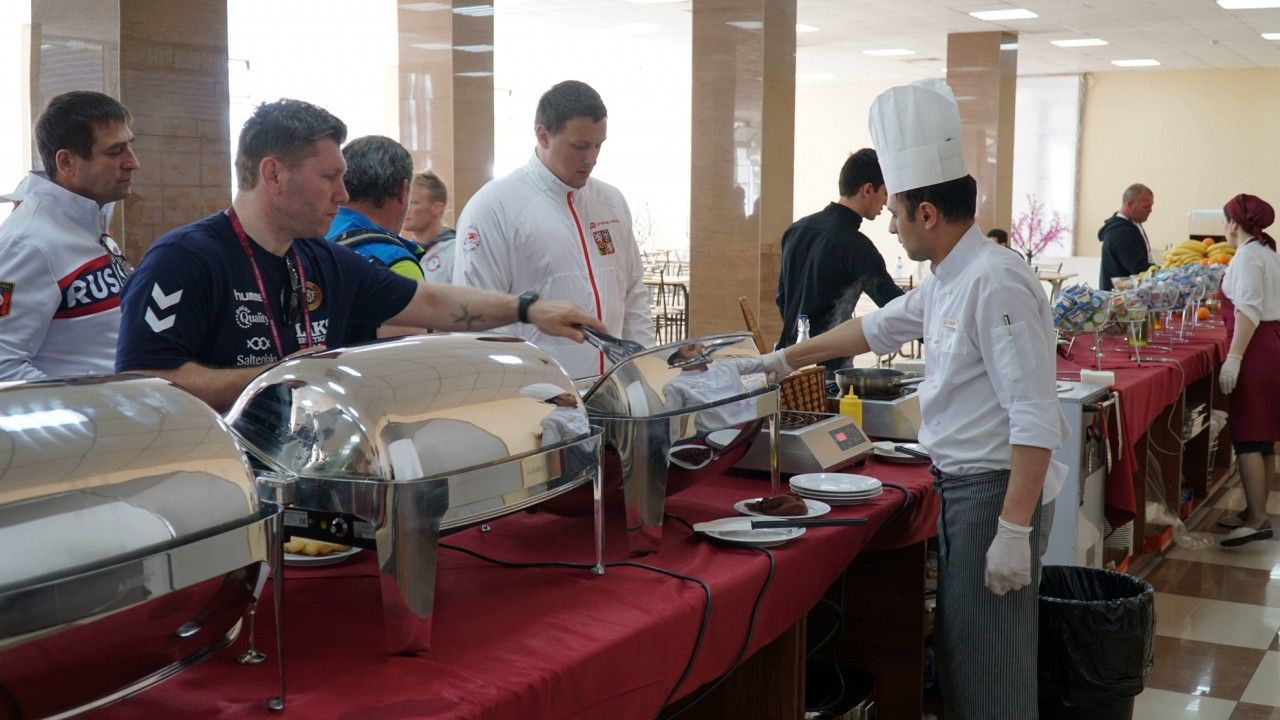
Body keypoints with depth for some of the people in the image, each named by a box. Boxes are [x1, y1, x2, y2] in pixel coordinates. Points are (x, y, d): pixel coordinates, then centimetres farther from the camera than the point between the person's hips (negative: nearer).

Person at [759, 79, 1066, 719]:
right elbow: (876, 327, 25)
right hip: (959, 487, 10)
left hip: (994, 490, -10)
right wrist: (783, 361, 30)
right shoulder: (947, 282, 9)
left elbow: (1035, 418, -25)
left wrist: (1014, 530, -25)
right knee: (957, 651, 19)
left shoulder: (994, 283, -21)